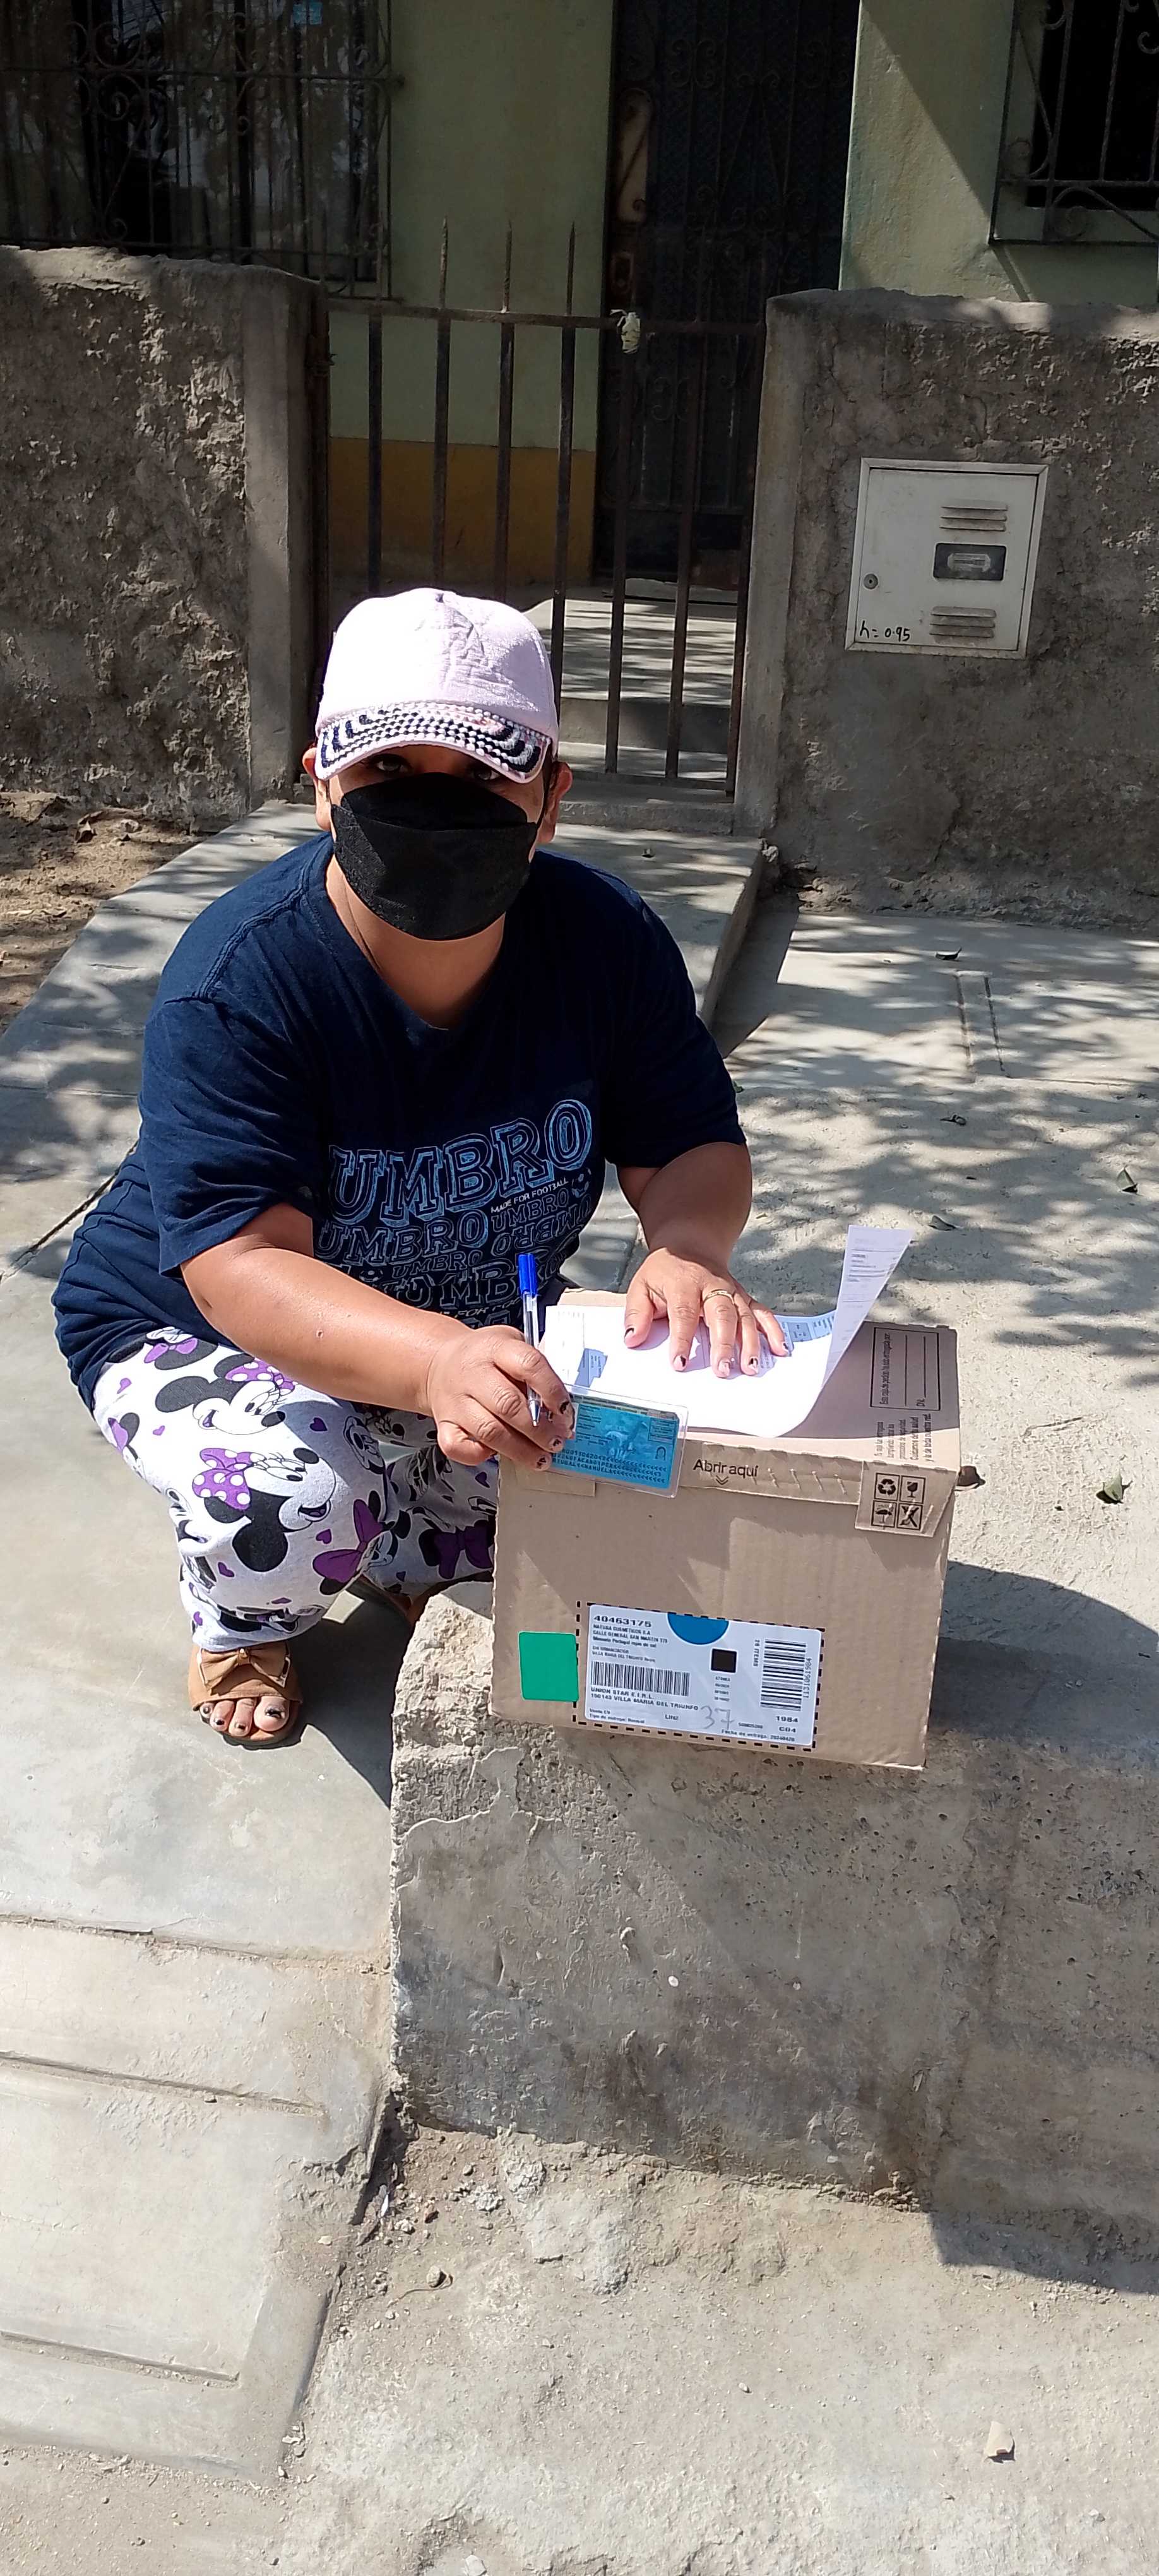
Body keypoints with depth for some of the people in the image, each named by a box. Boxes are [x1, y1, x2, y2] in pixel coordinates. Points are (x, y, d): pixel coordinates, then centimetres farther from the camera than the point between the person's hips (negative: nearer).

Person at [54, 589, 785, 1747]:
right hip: (200, 1329, -4)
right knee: (291, 1500, -34)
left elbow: (693, 1148, -10)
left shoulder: (605, 938, -15)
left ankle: (412, 1549, 15)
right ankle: (241, 1617, 7)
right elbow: (244, 1265, -36)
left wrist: (689, 1247, -37)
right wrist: (436, 1360, -56)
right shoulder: (236, 979, -29)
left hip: (478, 1328, 5)